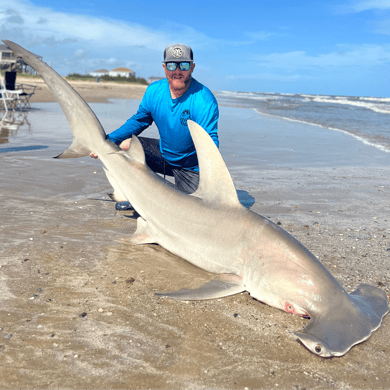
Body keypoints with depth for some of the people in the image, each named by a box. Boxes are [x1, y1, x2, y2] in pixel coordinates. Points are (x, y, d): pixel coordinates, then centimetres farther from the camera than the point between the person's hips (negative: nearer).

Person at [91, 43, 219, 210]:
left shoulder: (204, 101, -26)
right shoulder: (154, 91, -8)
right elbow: (139, 120, 4)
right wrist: (107, 141, -5)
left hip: (190, 167, -5)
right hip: (163, 153, 5)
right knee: (124, 144, -8)